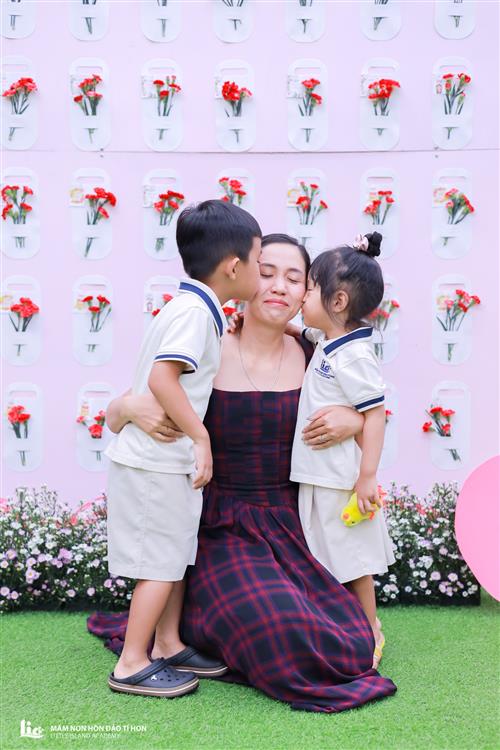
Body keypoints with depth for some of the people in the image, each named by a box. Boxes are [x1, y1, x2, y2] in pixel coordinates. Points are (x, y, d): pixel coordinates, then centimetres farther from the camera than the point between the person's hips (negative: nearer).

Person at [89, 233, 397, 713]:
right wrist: (131, 407, -30)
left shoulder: (309, 357, 0)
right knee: (279, 632, -23)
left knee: (351, 645, -4)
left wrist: (353, 420, -12)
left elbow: (371, 412, 13)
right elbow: (114, 416, -5)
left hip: (290, 526, 4)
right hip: (224, 528, -4)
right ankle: (187, 626, 13)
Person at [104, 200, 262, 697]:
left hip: (166, 460, 10)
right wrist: (201, 438, -24)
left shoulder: (194, 309, 11)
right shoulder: (195, 312, -19)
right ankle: (131, 665, 11)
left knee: (177, 558, 18)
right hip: (155, 463, -10)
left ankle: (170, 648, 30)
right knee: (161, 565, 0)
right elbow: (162, 379, -29)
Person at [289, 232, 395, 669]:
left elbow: (375, 415, -21)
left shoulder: (353, 357, -20)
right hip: (320, 477, 9)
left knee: (354, 561, 5)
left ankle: (370, 637, 21)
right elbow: (299, 330, 28)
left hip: (343, 481, -9)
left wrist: (367, 476, -22)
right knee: (337, 560, 19)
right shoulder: (326, 341, 7)